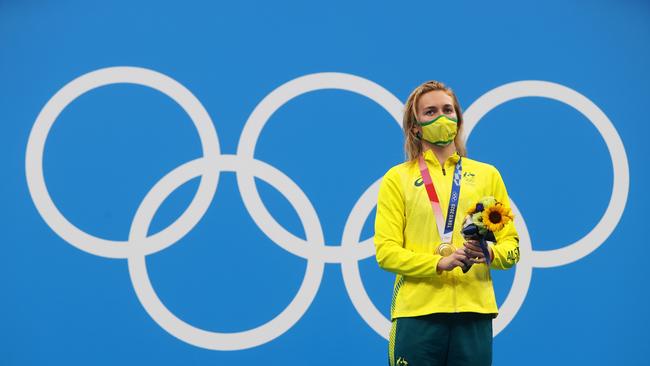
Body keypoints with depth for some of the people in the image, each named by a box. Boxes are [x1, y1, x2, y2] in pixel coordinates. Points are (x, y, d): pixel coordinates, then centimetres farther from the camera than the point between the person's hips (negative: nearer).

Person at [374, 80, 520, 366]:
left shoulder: (487, 175, 16)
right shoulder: (397, 178, 9)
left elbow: (511, 245, 12)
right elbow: (385, 251, -1)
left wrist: (490, 253, -12)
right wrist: (439, 262, -16)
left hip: (474, 310, 2)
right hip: (417, 311, -2)